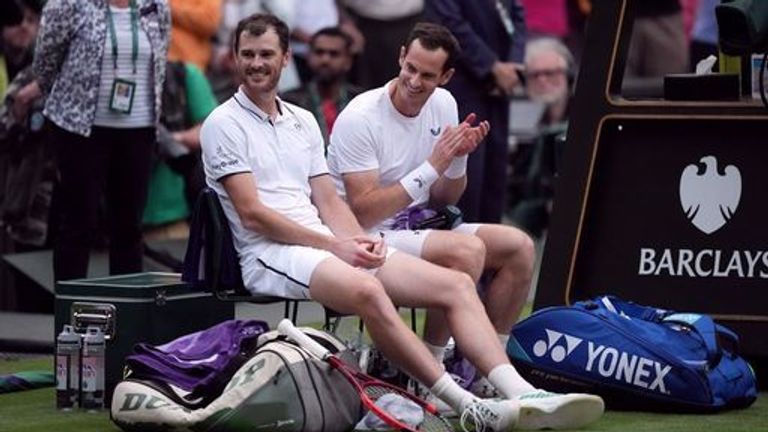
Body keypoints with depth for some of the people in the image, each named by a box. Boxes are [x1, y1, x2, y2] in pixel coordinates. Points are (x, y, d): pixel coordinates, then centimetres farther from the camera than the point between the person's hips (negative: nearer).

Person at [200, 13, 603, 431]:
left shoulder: (303, 121, 21)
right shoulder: (223, 124, 0)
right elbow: (252, 213, -9)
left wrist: (359, 241, -4)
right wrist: (334, 246, -12)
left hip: (329, 244, 8)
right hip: (269, 253, -8)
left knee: (456, 284, -9)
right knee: (368, 290, -38)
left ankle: (520, 397, -24)